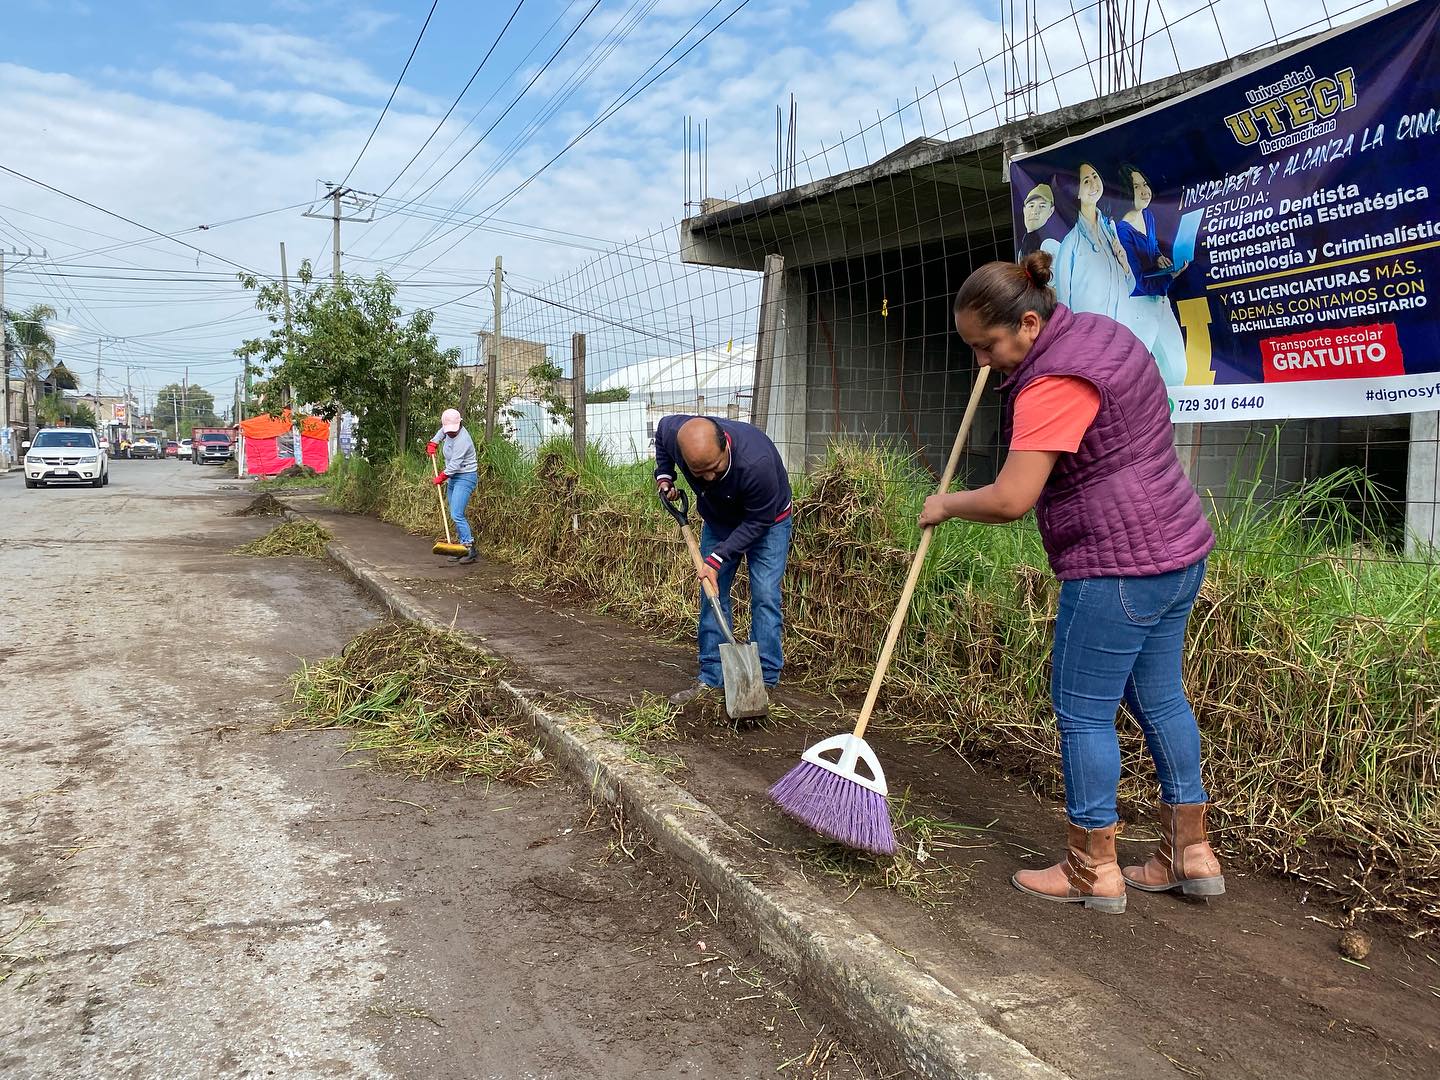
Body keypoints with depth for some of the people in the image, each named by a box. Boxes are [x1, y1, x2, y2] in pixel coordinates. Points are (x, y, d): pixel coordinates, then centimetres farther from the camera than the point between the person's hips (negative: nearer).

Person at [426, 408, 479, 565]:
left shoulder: (462, 440, -23)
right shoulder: (449, 431, 4)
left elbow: (454, 464, -24)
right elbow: (442, 432, 31)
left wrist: (441, 477, -10)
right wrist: (433, 443, 17)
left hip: (465, 477, -10)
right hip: (454, 477, 10)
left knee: (456, 515, -18)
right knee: (455, 515, 9)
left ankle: (470, 550, -17)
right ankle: (463, 550, 11)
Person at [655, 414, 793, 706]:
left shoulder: (757, 462, -44)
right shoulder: (673, 433, -31)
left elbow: (759, 521, -29)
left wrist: (717, 558, -30)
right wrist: (663, 475, -9)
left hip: (766, 521, -4)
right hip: (718, 520, 5)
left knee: (765, 597, -10)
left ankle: (765, 681, -3)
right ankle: (710, 678, 10)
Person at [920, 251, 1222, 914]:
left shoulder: (1054, 381, -21)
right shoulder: (1098, 330, 11)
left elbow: (1010, 500, -25)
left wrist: (946, 505, -5)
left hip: (1120, 566, -11)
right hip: (1176, 549, 11)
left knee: (1082, 711, 1)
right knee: (1158, 699, 17)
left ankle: (1093, 872, 13)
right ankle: (1191, 855, 27)